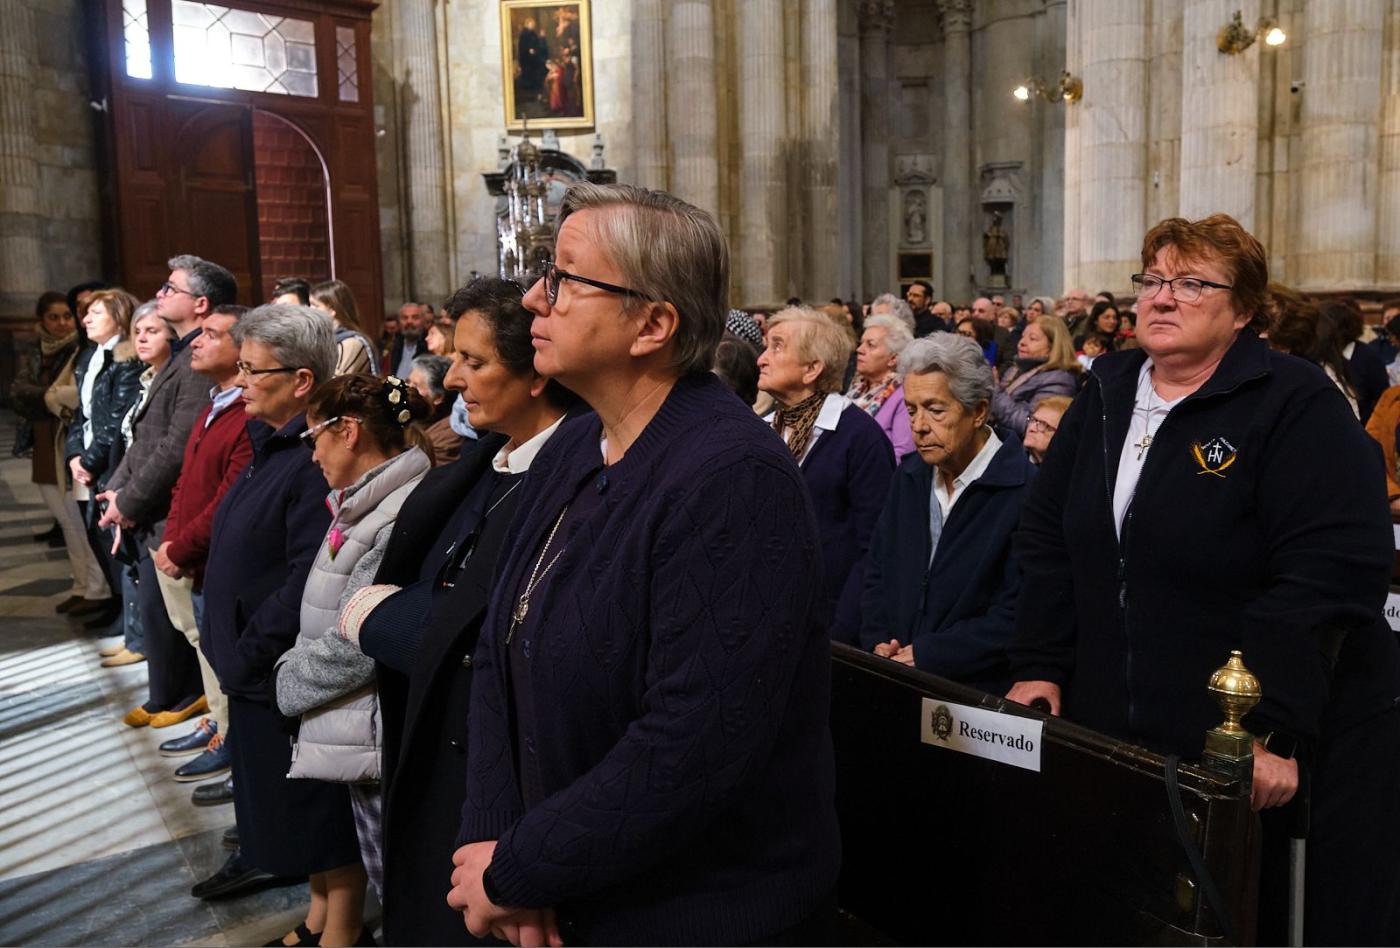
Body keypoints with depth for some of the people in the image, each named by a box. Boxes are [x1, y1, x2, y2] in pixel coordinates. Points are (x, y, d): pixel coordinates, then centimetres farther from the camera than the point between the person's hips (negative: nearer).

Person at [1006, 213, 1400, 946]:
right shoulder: (1104, 398, 6)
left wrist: (1273, 732, -25)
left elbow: (1331, 575, -20)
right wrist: (1038, 668, -1)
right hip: (1117, 734, 5)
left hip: (1281, 750, -5)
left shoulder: (1297, 407, -12)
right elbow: (1048, 539, 7)